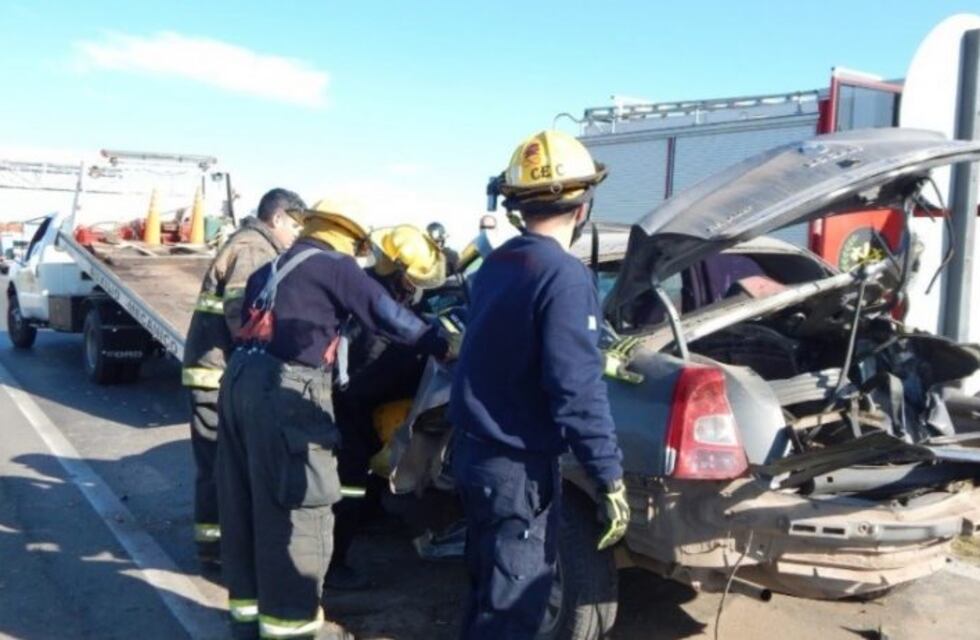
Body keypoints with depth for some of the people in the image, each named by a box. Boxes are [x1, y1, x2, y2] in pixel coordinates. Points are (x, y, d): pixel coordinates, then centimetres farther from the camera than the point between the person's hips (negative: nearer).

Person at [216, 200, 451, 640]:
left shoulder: (272, 269, 24)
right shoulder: (336, 266, 0)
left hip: (242, 378, 9)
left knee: (246, 502, 16)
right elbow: (388, 316, -4)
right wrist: (442, 346, 4)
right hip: (284, 389, -9)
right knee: (295, 508, -1)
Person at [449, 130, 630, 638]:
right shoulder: (565, 276, -20)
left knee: (486, 588, 23)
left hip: (473, 452, 8)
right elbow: (577, 393, -24)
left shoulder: (495, 264, 6)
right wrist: (610, 480, -17)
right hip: (519, 467, -8)